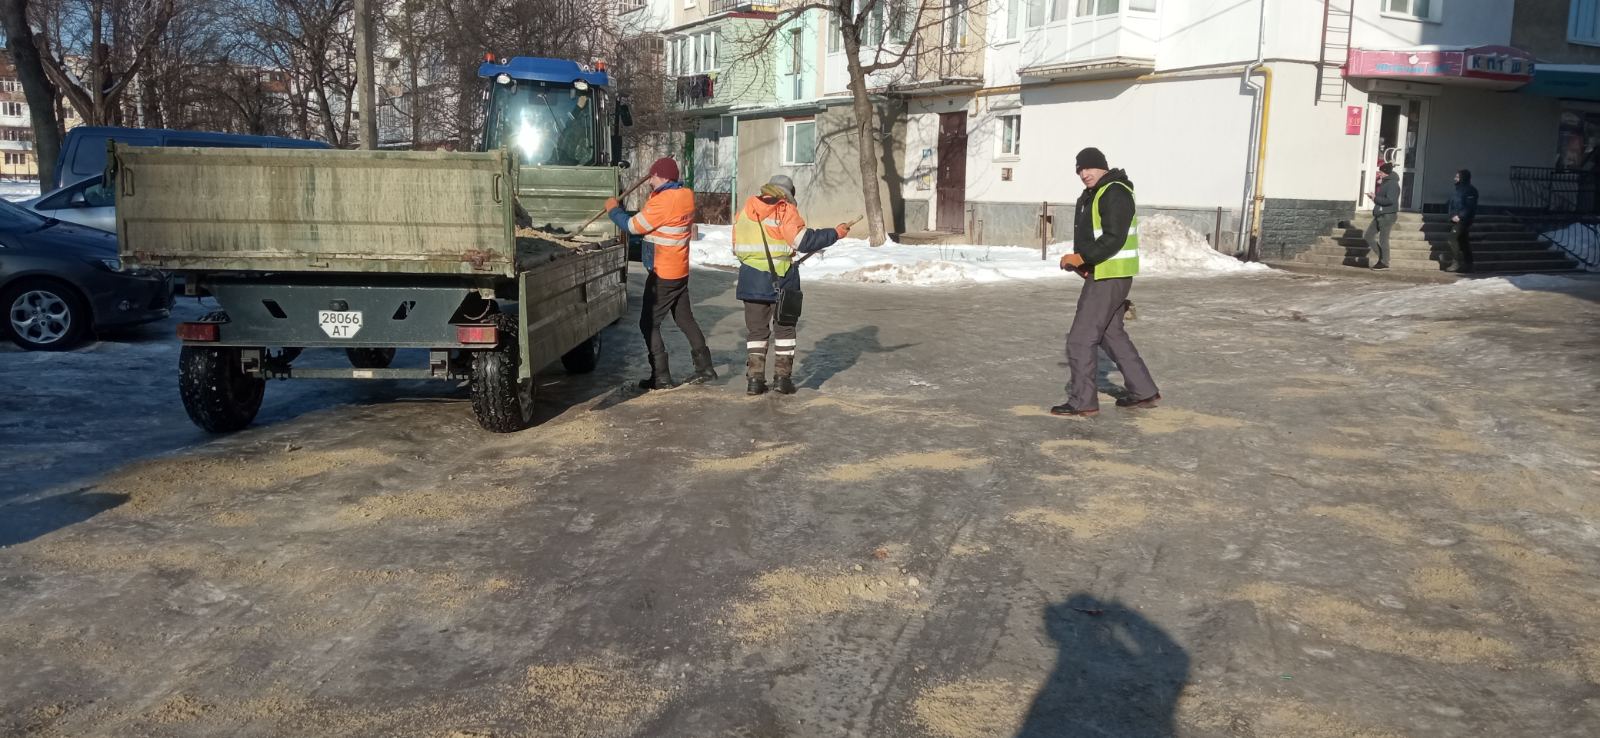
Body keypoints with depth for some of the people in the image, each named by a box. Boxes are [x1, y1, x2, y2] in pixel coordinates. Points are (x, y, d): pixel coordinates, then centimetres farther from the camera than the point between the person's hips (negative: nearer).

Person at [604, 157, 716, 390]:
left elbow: (634, 226, -15)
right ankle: (704, 367, 19)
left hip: (663, 275, -9)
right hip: (680, 272, 9)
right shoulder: (686, 195, 6)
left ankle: (661, 377, 0)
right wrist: (654, 195, 4)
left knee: (649, 324, 0)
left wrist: (613, 209, 0)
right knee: (685, 319, 16)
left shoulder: (663, 201, -21)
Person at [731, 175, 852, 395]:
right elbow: (803, 240, -16)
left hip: (751, 278, 4)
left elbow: (737, 247, 12)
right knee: (784, 328, 10)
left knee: (756, 330, 11)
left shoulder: (744, 210, 9)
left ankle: (754, 379, 6)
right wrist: (835, 233, -8)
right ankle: (782, 377, 8)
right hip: (780, 279, -4)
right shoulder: (785, 210, -7)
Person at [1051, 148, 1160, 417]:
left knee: (1081, 338, -8)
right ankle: (1144, 392, 26)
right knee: (1112, 335, 19)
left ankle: (1082, 402, -1)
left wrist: (1081, 258, -23)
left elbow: (1113, 239, -23)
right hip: (1101, 274, 11)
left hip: (1110, 276, -11)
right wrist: (1080, 260, 5)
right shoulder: (1091, 195, 17)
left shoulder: (1115, 193, -15)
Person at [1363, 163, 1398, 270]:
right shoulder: (1384, 183, 16)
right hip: (1379, 216, 10)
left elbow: (1390, 200, -25)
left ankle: (1384, 263, 3)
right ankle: (1381, 257, 16)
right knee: (1368, 235, 9)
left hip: (1387, 215, -10)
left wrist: (1375, 198, -17)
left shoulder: (1392, 184, -14)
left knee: (1383, 239, -5)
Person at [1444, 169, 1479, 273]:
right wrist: (1452, 216, 7)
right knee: (1463, 241, 11)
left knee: (1453, 239, -15)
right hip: (1456, 220, 9)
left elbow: (1470, 207, -19)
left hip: (1463, 220, -9)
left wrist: (1460, 216, -22)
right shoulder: (1458, 189, 16)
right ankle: (1467, 264, 16)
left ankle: (1456, 263, -14)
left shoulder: (1470, 191, -12)